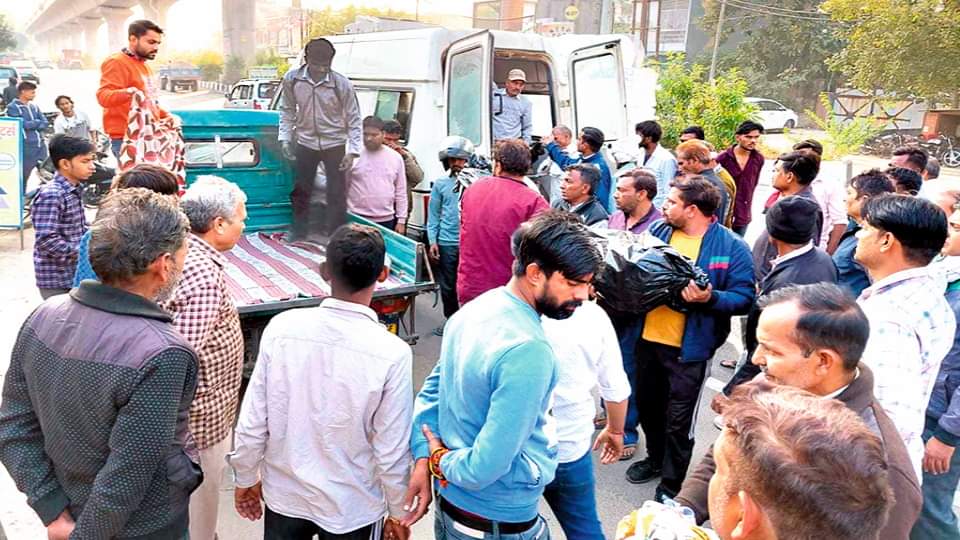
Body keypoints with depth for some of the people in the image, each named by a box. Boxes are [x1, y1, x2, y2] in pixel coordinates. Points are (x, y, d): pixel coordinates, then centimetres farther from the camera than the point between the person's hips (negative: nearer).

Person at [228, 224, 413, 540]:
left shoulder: (281, 328, -17)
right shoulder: (392, 353, -23)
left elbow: (251, 423, -9)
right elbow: (392, 452, -16)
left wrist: (246, 477, 8)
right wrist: (398, 513, 1)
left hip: (284, 494, 2)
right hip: (352, 508, -2)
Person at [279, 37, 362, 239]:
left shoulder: (342, 84, -17)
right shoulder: (291, 79, -11)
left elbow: (354, 120, -10)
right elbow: (287, 111, 4)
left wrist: (352, 151, -16)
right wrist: (285, 138, -2)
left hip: (335, 144, -2)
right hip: (305, 142, 2)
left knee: (337, 194, -3)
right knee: (301, 191, 13)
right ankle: (298, 234, 31)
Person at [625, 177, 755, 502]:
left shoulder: (731, 247, -11)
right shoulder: (657, 231, 4)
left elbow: (744, 299, -14)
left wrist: (710, 298, -30)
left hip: (689, 349, -5)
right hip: (648, 338, 6)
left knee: (678, 419, 6)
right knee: (646, 405, 22)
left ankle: (672, 482, 26)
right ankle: (656, 459, 46)